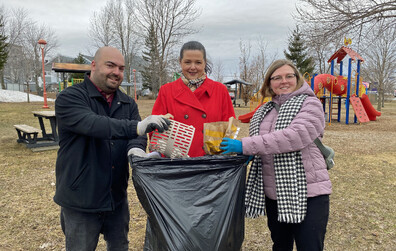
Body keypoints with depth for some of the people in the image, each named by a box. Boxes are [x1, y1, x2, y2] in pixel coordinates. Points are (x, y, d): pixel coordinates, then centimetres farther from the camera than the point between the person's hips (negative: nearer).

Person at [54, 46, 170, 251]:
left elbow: (136, 135, -8)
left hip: (117, 197, 5)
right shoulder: (69, 98, -11)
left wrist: (135, 149, -32)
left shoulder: (128, 104, 7)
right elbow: (92, 124, -30)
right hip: (80, 201, -4)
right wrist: (137, 127, -43)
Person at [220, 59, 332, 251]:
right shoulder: (264, 111, 12)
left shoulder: (310, 105, -8)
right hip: (273, 194, 6)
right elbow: (258, 141, 22)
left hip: (308, 194, -6)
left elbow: (295, 136, -25)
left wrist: (246, 145, -26)